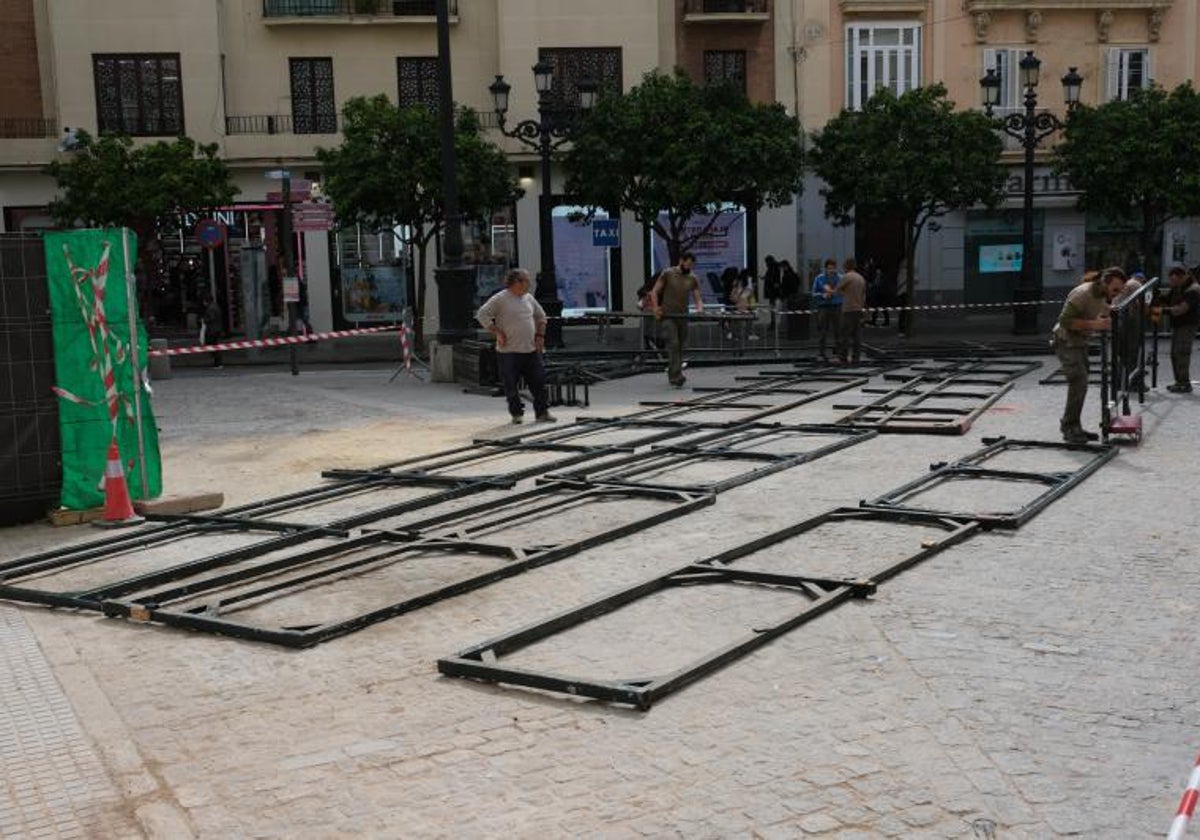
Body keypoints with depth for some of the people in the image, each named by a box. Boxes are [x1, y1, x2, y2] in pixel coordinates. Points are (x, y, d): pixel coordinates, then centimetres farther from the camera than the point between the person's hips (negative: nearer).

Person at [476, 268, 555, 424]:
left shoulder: (528, 298, 12)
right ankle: (516, 413, 12)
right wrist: (497, 333, -12)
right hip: (509, 351, -5)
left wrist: (540, 335, 14)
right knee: (511, 385, 1)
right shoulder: (500, 299, -7)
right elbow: (482, 315, -10)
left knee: (539, 382, 2)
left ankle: (542, 412, 9)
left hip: (531, 350, 5)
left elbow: (541, 316, 26)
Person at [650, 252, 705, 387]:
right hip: (668, 315, -5)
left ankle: (672, 376, 20)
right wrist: (656, 308, -14)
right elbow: (654, 292, 0)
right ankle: (676, 376, -22)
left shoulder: (692, 279, 8)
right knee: (673, 344, -16)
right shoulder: (667, 274, -2)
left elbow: (697, 298, 7)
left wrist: (699, 308, -15)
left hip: (683, 316, 5)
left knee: (681, 346, 8)